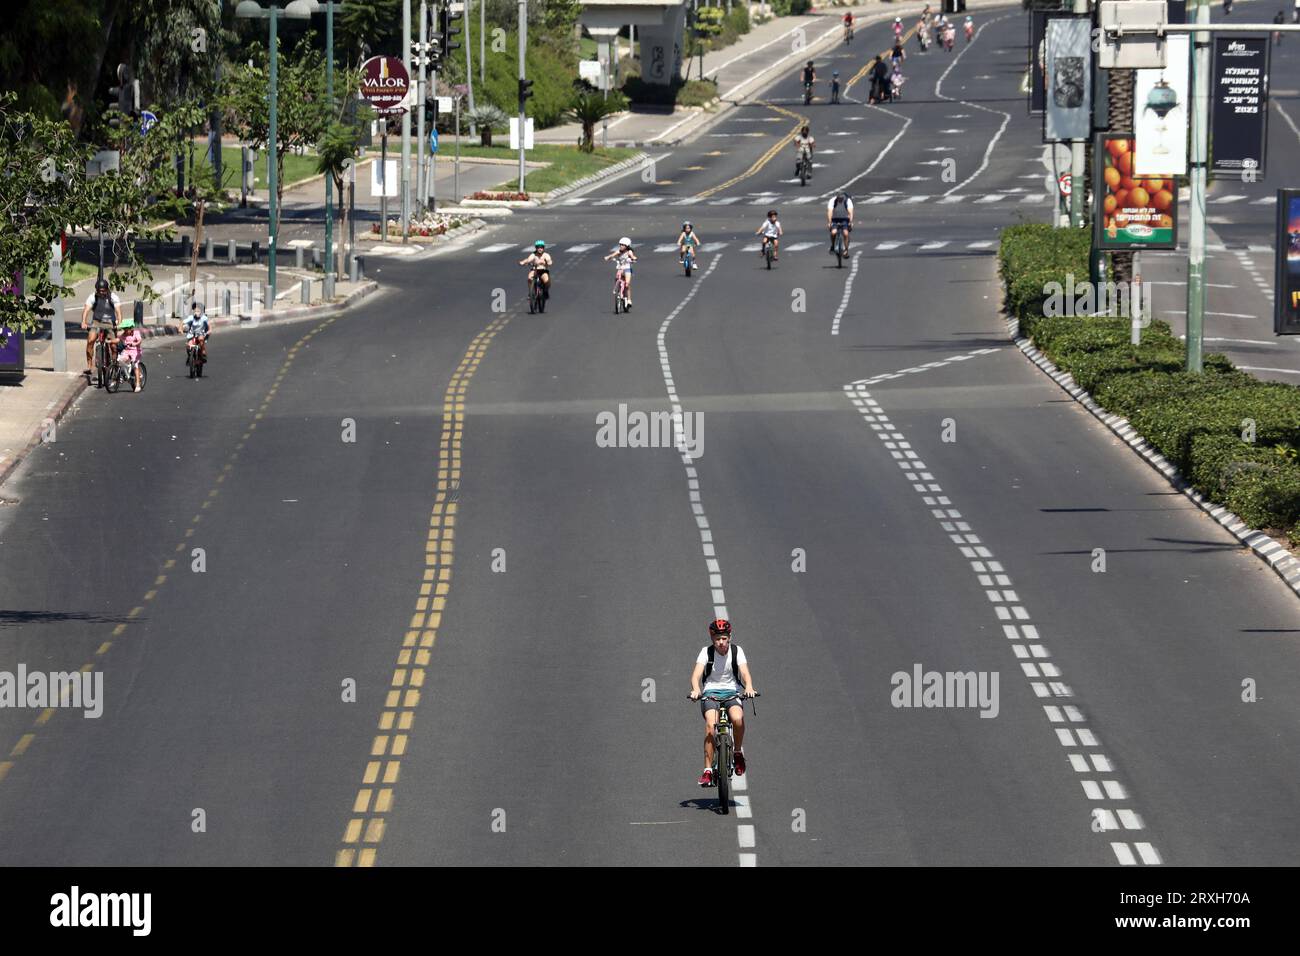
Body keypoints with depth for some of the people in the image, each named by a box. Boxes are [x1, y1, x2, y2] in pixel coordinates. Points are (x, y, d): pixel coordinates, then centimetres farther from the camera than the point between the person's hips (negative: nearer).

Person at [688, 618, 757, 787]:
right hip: (710, 692, 0)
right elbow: (696, 674, -17)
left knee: (737, 718, -32)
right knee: (710, 725, -27)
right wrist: (696, 690, -39)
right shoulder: (706, 652, -5)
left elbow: (745, 672, -17)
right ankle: (707, 771, -25)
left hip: (732, 691, 0)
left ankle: (738, 753, -4)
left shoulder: (736, 651, -4)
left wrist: (749, 687, -39)